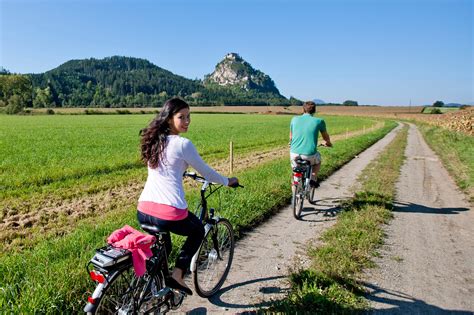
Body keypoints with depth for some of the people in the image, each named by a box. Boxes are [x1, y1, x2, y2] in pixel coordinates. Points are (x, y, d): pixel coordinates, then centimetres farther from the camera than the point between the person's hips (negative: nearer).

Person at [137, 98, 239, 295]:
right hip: (169, 213, -6)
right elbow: (206, 172, 2)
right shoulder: (183, 144, -9)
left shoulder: (153, 141, 12)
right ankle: (177, 274, 16)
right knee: (198, 231, 25)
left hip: (143, 212, 7)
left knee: (162, 247, 34)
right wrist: (227, 181, 19)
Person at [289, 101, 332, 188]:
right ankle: (313, 179, 15)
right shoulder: (319, 121, 2)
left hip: (294, 154, 2)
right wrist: (328, 143, 44)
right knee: (317, 161, 33)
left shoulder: (294, 119, 7)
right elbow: (325, 137, 21)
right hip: (309, 155, -2)